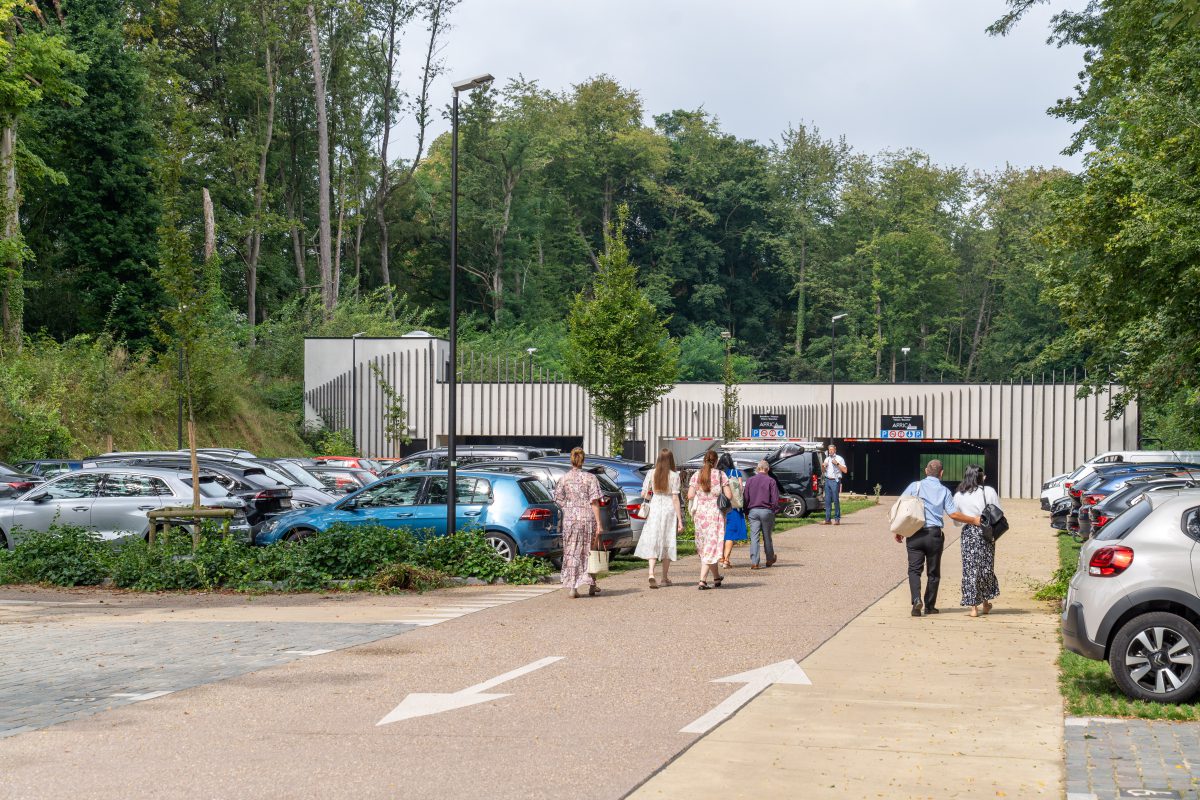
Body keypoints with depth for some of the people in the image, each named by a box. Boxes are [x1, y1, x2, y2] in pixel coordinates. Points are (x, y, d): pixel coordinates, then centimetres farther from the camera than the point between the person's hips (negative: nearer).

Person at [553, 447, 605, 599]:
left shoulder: (564, 479, 0)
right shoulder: (590, 478, -5)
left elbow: (559, 499, 6)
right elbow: (594, 502, -8)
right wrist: (598, 522, -8)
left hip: (570, 518, 1)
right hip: (588, 518, -1)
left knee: (571, 552, 5)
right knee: (589, 551, 14)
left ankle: (572, 587, -1)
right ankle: (591, 585, 23)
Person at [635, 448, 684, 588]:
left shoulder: (651, 473, -1)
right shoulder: (674, 476, -6)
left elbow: (644, 494, 1)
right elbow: (675, 499, -8)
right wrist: (680, 520, -5)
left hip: (654, 508, 1)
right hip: (669, 510, -1)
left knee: (652, 542, 2)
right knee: (667, 542, 11)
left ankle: (651, 574, -18)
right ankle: (665, 578, 19)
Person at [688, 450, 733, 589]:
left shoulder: (697, 475, 2)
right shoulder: (721, 475, -2)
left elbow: (690, 495, -7)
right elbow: (729, 495, -7)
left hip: (700, 513, 2)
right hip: (716, 513, -2)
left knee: (704, 545, 16)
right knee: (712, 546, 0)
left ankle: (716, 577, 27)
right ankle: (702, 580, -12)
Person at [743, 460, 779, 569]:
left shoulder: (750, 481, 4)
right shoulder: (771, 481, -5)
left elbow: (746, 498, 7)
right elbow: (775, 499, -8)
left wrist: (746, 512, 13)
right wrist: (773, 509, 6)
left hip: (753, 511, 2)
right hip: (766, 511, -2)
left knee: (754, 537, 0)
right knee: (767, 537, 12)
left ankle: (754, 562, -5)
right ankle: (770, 559, 27)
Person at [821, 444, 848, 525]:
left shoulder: (839, 459, 2)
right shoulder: (826, 459, 19)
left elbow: (845, 470, -4)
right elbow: (823, 471, 25)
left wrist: (837, 464, -13)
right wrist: (823, 466, 4)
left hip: (835, 481, -5)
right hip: (827, 480, 5)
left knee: (836, 500, -8)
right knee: (827, 500, 2)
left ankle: (837, 519, -5)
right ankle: (827, 519, 4)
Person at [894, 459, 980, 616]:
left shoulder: (914, 486, 3)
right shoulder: (944, 491, 2)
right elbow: (953, 514, -4)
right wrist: (974, 520, 8)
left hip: (914, 534, 0)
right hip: (934, 534, 0)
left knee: (914, 569, 2)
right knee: (933, 572, 12)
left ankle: (916, 600, -20)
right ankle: (930, 606, 16)